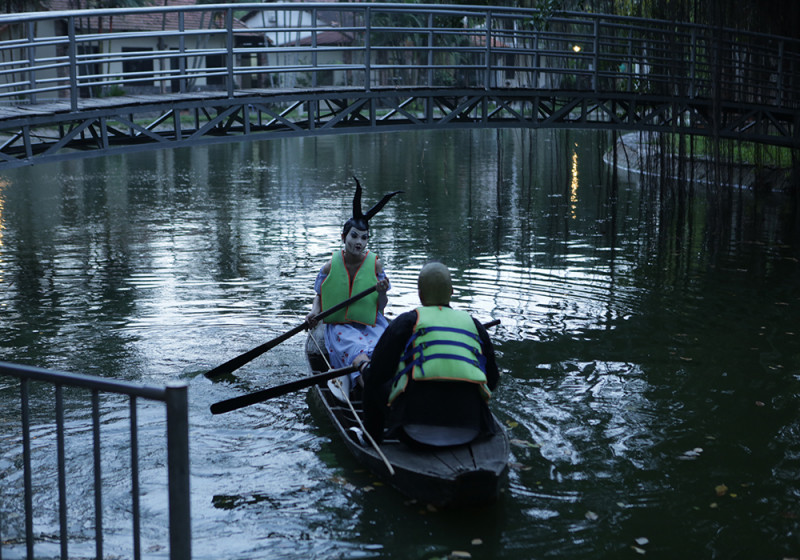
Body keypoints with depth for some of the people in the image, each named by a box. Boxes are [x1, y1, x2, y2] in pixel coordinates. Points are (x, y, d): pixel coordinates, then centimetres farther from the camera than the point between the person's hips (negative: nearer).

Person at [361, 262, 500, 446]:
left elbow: (377, 374, 3)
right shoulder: (473, 323, 16)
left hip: (418, 431, -4)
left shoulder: (407, 321, 7)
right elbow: (492, 378, 22)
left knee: (373, 375, 18)